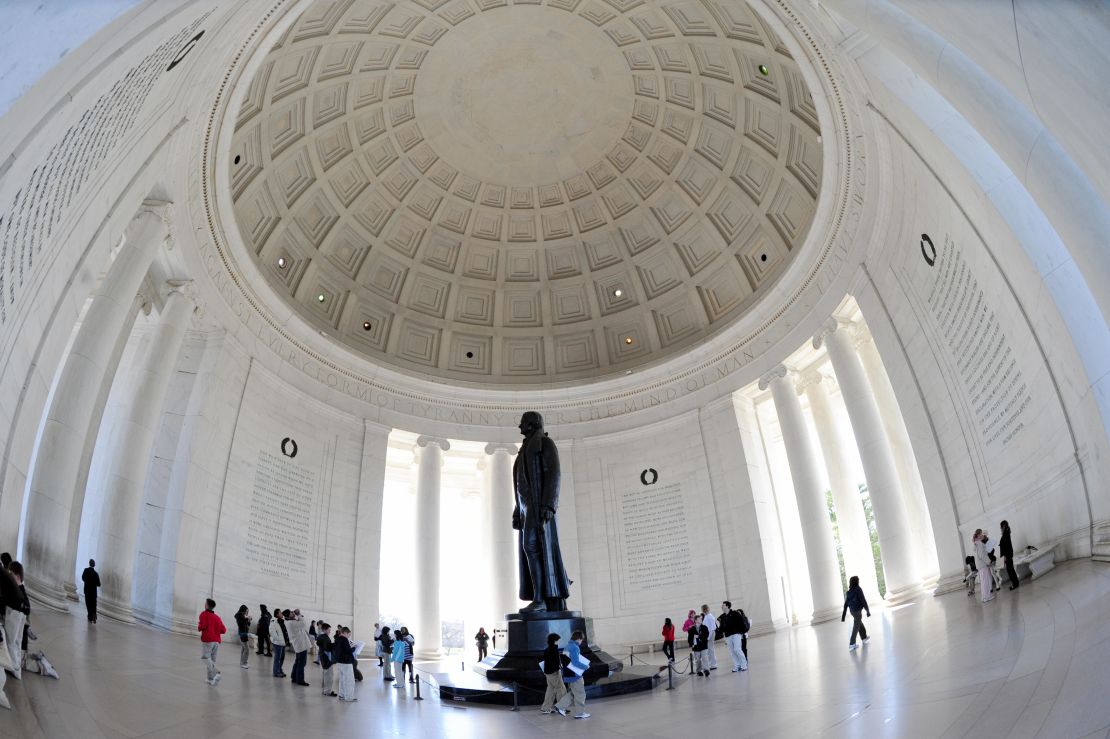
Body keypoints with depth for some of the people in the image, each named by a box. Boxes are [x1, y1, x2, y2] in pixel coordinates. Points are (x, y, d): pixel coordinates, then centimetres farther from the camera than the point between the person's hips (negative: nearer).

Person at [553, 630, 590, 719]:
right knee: (580, 694, 4)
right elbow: (575, 662, -25)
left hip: (570, 674, 9)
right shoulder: (575, 648, -20)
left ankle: (560, 706, 16)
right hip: (575, 675, -9)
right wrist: (585, 666, -13)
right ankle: (580, 713, 11)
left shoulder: (568, 646, 10)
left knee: (571, 692, 20)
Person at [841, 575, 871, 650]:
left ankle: (864, 638, 40)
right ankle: (852, 644, -2)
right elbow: (863, 601, -15)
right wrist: (868, 611, -7)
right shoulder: (858, 589, -14)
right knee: (856, 627, -1)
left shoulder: (848, 592, 3)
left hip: (852, 610, 6)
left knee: (860, 624, 25)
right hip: (858, 610, -6)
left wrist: (843, 616, 6)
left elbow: (845, 605, 4)